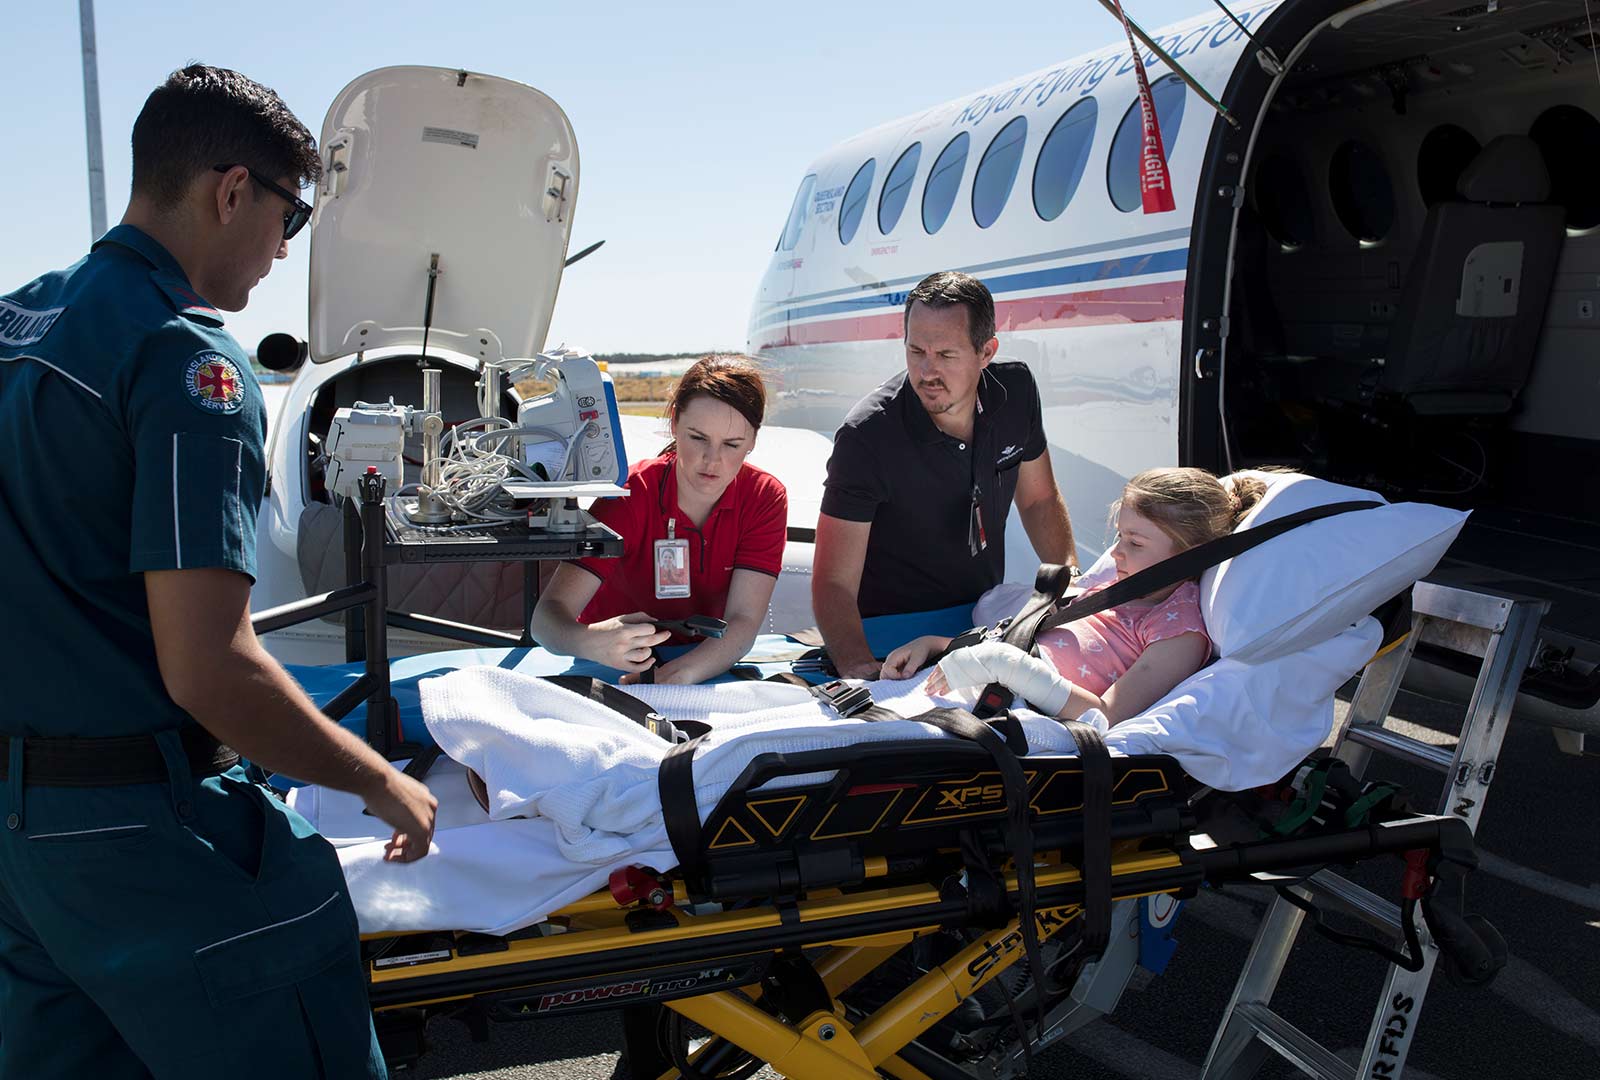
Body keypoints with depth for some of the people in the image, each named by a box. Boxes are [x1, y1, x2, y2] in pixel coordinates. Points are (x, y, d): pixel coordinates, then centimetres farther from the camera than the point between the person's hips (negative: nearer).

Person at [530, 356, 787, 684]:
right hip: (614, 670, -1)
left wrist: (677, 674, -38)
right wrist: (590, 641, -47)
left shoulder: (765, 498, -10)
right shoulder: (629, 495, -16)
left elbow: (743, 622, -19)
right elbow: (547, 614, -24)